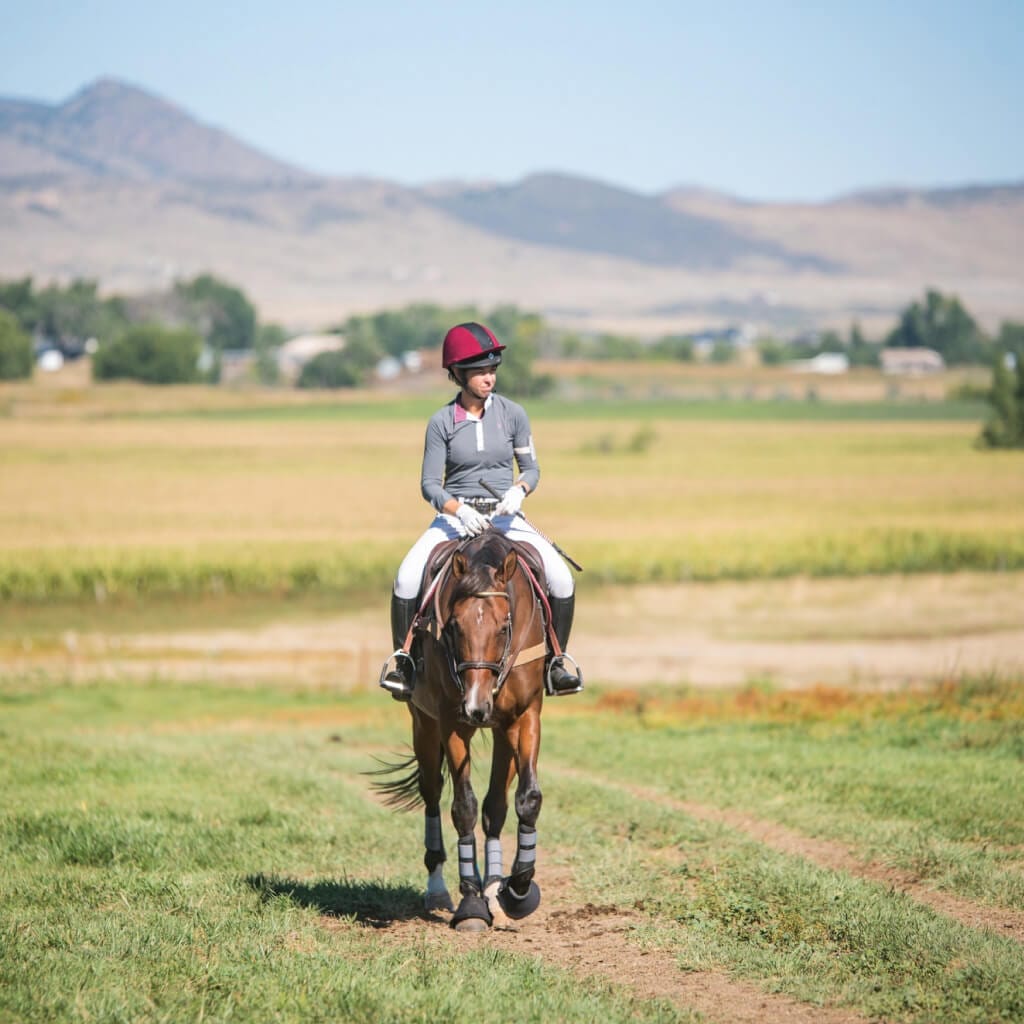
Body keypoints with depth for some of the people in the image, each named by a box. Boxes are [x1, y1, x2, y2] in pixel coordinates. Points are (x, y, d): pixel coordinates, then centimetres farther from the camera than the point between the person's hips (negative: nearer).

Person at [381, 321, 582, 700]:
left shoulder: (512, 414, 0)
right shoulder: (441, 422, -3)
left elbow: (531, 468, 5)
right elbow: (430, 484, -5)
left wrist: (518, 490, -18)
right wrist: (459, 510, -24)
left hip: (505, 515, 1)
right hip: (455, 515, -1)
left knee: (561, 579, -19)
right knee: (407, 579, -25)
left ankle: (558, 658, 1)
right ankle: (402, 656, -4)